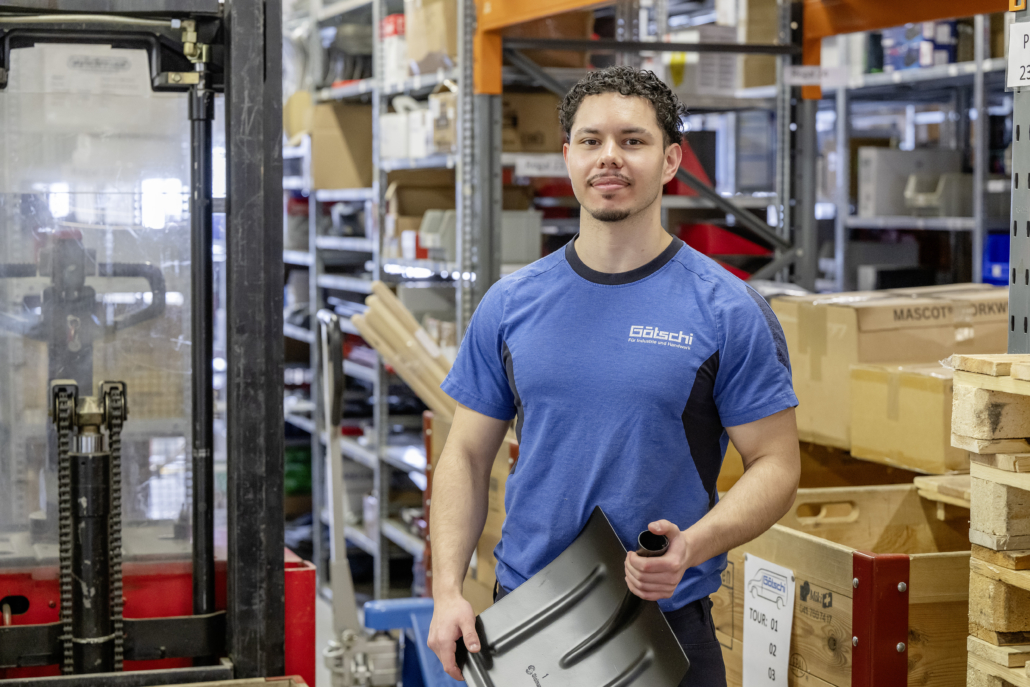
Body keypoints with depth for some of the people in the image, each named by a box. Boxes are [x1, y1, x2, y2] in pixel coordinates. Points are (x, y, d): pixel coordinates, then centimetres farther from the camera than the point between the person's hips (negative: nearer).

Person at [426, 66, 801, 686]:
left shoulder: (728, 311, -6)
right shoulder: (511, 306, 3)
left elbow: (776, 464, -5)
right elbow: (468, 455, 7)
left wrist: (692, 546, -22)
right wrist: (448, 591, -4)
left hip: (666, 618, -2)